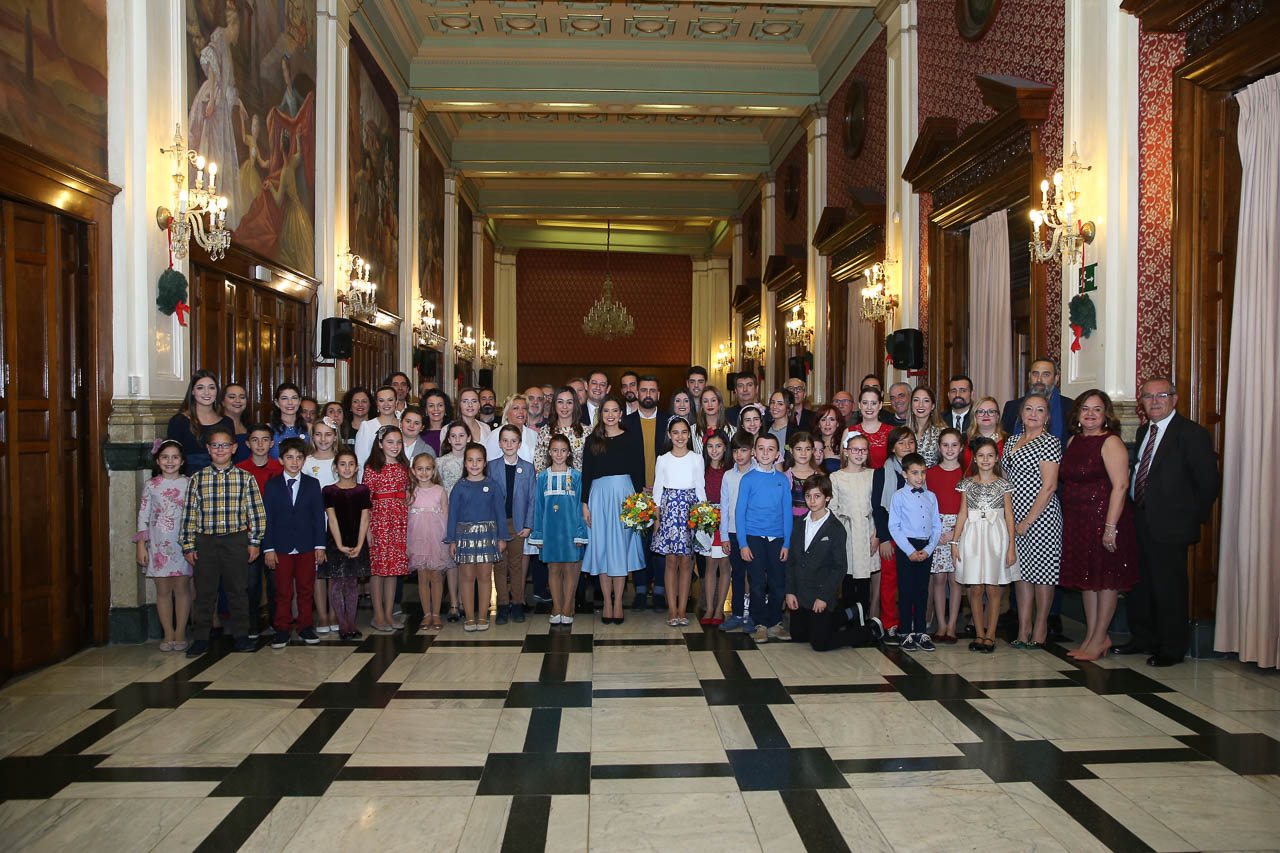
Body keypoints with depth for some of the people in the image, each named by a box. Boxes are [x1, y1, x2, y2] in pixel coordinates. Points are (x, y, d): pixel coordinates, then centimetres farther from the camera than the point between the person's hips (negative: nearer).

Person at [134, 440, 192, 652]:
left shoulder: (189, 484, 2)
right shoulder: (151, 486, 3)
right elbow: (143, 516, 4)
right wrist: (141, 546, -1)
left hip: (183, 543, -1)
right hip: (158, 544, 1)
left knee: (182, 588, 1)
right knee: (163, 590, 4)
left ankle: (180, 633, 10)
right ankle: (168, 634, 13)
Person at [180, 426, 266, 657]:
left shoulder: (245, 478, 1)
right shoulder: (197, 478, 3)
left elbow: (256, 512, 2)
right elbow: (189, 514, 4)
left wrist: (254, 542, -1)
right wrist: (188, 546, 0)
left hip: (235, 540, -1)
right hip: (205, 540, 1)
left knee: (237, 588, 7)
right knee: (204, 590, 6)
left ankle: (241, 634, 18)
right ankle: (200, 638, 16)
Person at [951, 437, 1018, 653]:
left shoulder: (1003, 484, 5)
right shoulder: (967, 483, 7)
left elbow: (1009, 516, 5)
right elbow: (962, 514, 8)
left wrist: (1011, 547, 0)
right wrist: (955, 541, 3)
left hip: (996, 536, -1)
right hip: (972, 535, 1)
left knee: (993, 588, 1)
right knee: (975, 588, 1)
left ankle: (990, 635, 10)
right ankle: (979, 634, 11)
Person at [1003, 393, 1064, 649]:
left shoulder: (1049, 442, -7)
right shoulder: (1012, 441, 14)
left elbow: (1049, 486, -14)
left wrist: (1028, 521, -15)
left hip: (1040, 515, -7)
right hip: (1014, 516, 7)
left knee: (1041, 570, -1)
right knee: (1020, 570, 9)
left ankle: (1040, 628, 9)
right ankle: (1023, 628, 15)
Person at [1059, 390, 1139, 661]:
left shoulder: (1111, 442, -11)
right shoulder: (1074, 440, 11)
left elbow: (1120, 486, -18)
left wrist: (1111, 526, -23)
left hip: (1103, 518, -8)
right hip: (1077, 521, 8)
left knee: (1106, 578, 3)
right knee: (1086, 578, 13)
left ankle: (1098, 639, 12)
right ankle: (1091, 636, 23)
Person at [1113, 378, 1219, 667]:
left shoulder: (1192, 434, -9)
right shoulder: (1143, 431, 13)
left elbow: (1209, 481, -9)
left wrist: (1194, 519, -5)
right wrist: (1134, 514, 9)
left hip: (1170, 526, -7)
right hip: (1138, 522, 7)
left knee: (1169, 588, 1)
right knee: (1137, 584, 15)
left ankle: (1172, 649, 14)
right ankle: (1142, 639, 29)